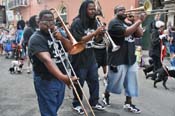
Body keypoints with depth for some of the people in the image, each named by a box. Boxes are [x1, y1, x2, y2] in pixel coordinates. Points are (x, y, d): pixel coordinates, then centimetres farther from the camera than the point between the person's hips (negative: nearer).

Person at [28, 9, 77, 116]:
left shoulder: (56, 34, 7)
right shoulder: (36, 39, -18)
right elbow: (47, 60, -32)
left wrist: (61, 38, -15)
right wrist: (63, 77, -44)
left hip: (60, 78, 8)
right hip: (46, 81, -7)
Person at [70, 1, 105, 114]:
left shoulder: (93, 22, 7)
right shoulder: (77, 23, -14)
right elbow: (79, 40, -21)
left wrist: (100, 33, -7)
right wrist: (94, 33, -28)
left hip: (91, 56, 7)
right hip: (80, 57, -7)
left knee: (94, 80, 12)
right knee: (79, 82, 5)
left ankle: (94, 102, 26)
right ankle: (76, 104, 21)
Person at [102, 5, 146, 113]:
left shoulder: (128, 23, 18)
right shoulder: (114, 23, -8)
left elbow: (140, 34, 10)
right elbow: (126, 32, -24)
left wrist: (137, 22, -1)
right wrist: (139, 21, -21)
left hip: (131, 58, 8)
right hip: (118, 59, -7)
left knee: (131, 82, 7)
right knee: (115, 82, 5)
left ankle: (128, 103, 17)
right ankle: (106, 95, 31)